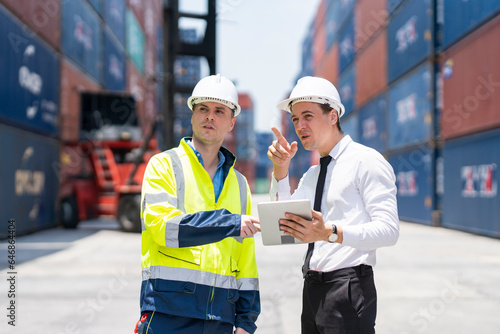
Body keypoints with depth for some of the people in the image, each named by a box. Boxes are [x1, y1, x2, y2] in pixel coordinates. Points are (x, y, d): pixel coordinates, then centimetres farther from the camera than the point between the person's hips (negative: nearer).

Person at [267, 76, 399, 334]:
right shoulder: (311, 175, 19)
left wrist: (331, 233, -32)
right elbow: (284, 223, 9)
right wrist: (280, 168, 1)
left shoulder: (366, 161, -6)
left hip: (348, 290, -7)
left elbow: (388, 230, -17)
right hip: (312, 291, 7)